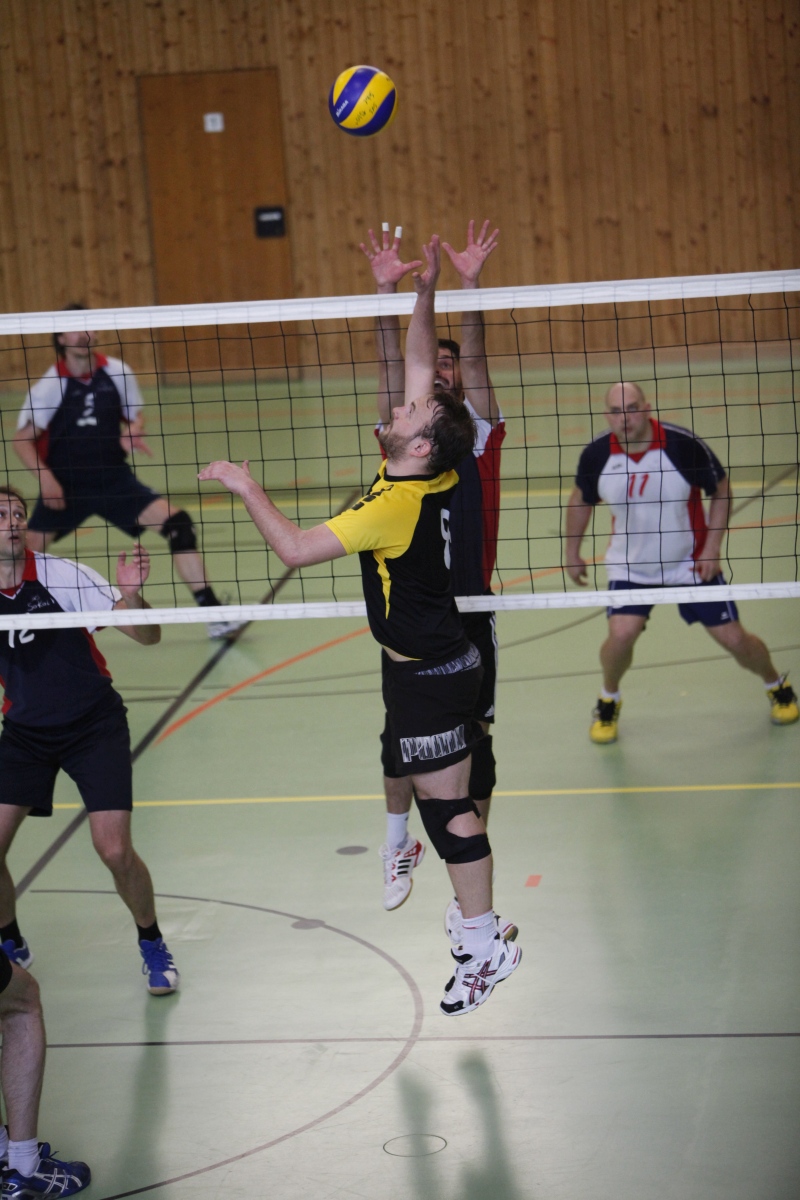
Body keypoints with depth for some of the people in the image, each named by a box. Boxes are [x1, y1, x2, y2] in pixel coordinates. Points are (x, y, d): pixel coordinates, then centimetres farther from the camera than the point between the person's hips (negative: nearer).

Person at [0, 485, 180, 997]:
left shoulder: (61, 576, -16)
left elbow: (148, 636, -17)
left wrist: (131, 593, -36)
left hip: (94, 725, -3)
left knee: (115, 851, -13)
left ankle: (153, 945, 14)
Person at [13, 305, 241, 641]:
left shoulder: (118, 373, -5)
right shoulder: (50, 385, -11)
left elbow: (135, 417, 12)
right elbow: (23, 440, -5)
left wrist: (132, 434, -11)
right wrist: (46, 478, -19)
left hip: (114, 480, 1)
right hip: (64, 487, -1)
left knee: (177, 524, -16)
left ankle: (213, 614, -12)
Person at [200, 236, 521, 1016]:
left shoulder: (397, 504, -26)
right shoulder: (429, 474, -3)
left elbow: (294, 549, -30)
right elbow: (420, 363, 8)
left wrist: (247, 488, -19)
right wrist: (423, 293, -1)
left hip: (428, 675, -9)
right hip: (442, 662, 9)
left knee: (445, 804, -3)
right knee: (446, 799, 17)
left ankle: (485, 947, 3)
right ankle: (477, 918, 28)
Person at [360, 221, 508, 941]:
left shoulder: (477, 433, 5)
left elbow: (474, 357, -8)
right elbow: (390, 365, -4)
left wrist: (469, 286, -20)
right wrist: (388, 292, -16)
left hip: (469, 612, -1)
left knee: (471, 747, 1)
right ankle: (398, 845, 36)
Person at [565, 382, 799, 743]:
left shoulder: (683, 444, -23)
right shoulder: (597, 455, -15)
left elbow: (721, 489, -8)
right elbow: (581, 500, 6)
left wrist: (713, 549, -12)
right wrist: (572, 553, 13)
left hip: (692, 563, -1)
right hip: (630, 565, 1)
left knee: (734, 639, 2)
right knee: (621, 634, -20)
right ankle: (608, 702, 11)